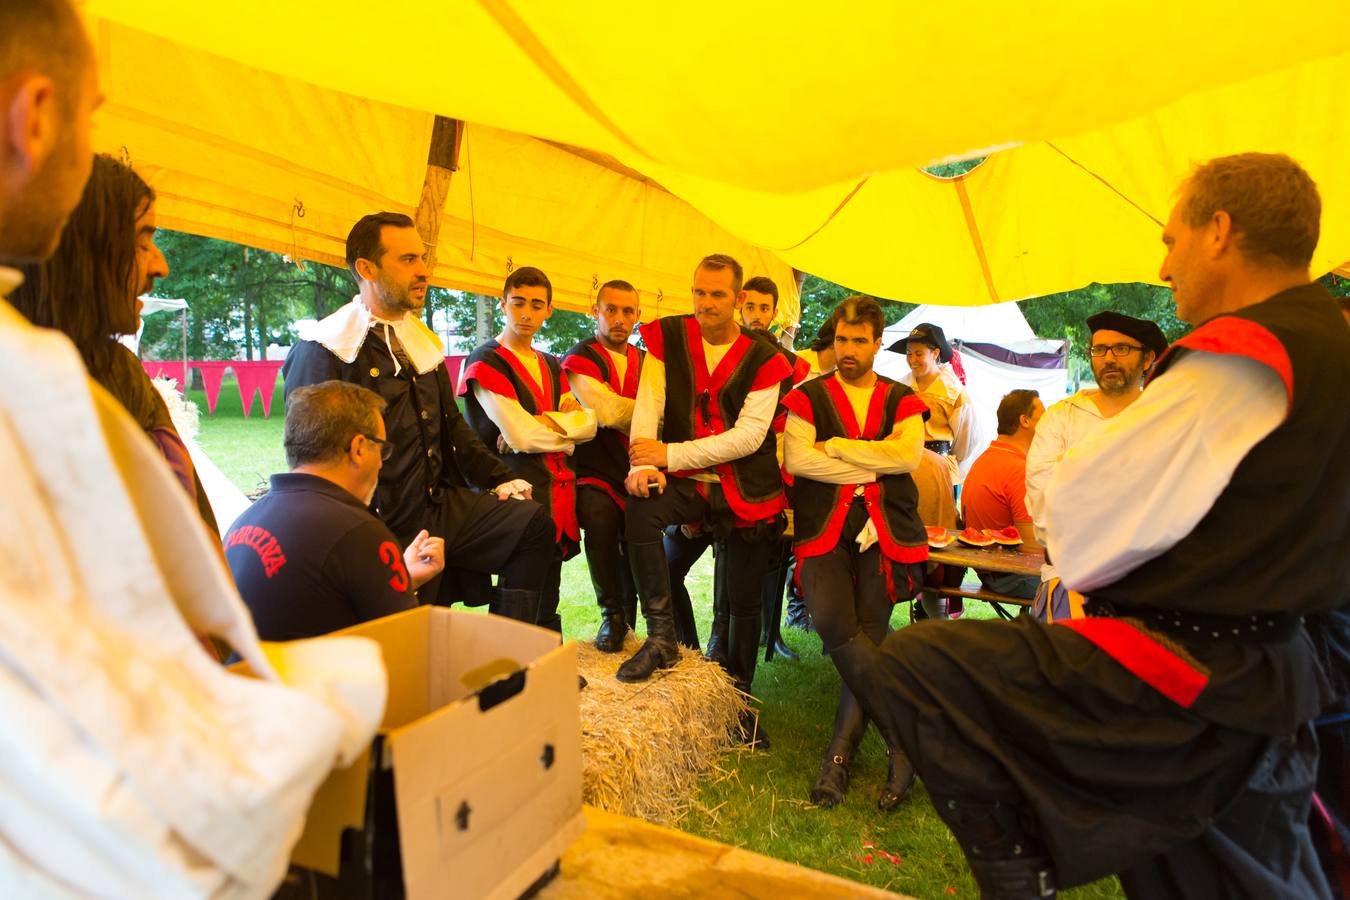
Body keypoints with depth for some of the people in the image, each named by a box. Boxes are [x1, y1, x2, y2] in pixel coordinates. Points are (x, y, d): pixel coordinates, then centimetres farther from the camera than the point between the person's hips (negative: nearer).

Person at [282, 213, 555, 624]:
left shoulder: (422, 340, 14)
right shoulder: (323, 351, -10)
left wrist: (501, 480, 8)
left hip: (442, 505, 7)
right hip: (386, 529, -6)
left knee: (532, 521, -12)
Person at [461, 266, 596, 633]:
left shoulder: (551, 367, 19)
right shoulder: (486, 363, -4)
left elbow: (589, 422, 4)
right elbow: (521, 437, -15)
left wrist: (542, 424, -12)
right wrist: (566, 428, 1)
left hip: (557, 489, 7)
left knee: (547, 602, 14)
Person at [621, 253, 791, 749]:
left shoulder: (764, 359, -6)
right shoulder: (667, 337, 2)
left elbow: (748, 436, -14)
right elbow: (648, 406, -6)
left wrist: (670, 455, -20)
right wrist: (642, 464, -24)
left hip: (746, 487, 0)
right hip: (687, 481, 1)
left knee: (744, 599, 7)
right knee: (640, 510, -33)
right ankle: (662, 636, -17)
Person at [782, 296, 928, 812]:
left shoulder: (902, 400, 16)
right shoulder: (809, 397, 12)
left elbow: (908, 455, -4)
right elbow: (796, 459, -5)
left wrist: (835, 445, -5)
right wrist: (874, 466, -4)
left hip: (886, 527, 1)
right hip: (824, 529, 0)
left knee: (868, 630, -12)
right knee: (830, 621, -22)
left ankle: (842, 752, 6)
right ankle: (901, 742, -5)